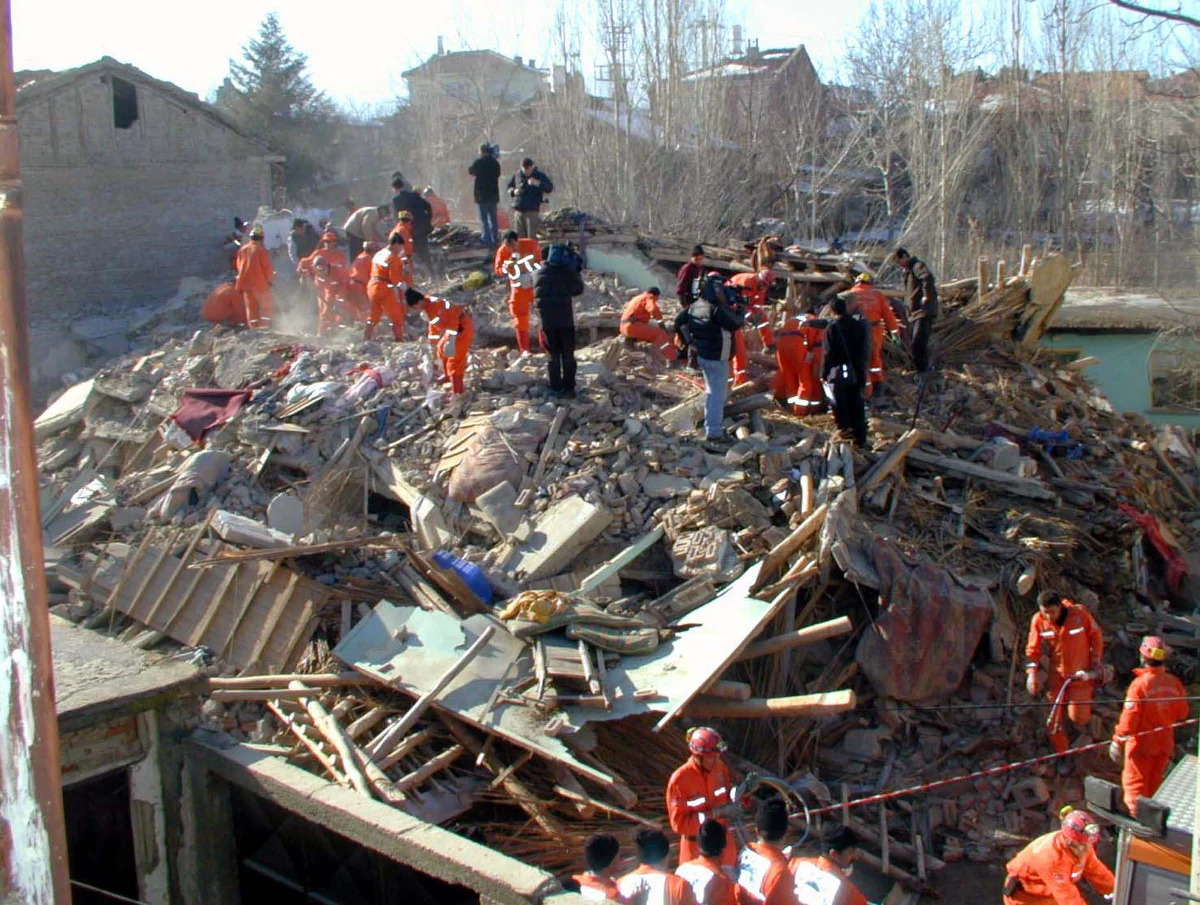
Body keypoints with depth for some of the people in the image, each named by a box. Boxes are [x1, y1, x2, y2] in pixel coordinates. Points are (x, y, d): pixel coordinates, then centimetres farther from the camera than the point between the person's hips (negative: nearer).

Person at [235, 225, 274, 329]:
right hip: (260, 283, -5)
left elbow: (239, 266, 14)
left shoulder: (242, 249, 7)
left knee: (251, 306, 10)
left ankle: (254, 326, 8)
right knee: (265, 305, 4)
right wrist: (270, 279, 4)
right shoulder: (261, 250, -11)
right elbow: (267, 267, -10)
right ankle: (264, 325, -6)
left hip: (245, 283, 5)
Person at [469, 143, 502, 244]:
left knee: (483, 218, -4)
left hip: (482, 194, -6)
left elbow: (471, 171, 1)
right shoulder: (495, 162, 7)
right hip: (494, 194, 6)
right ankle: (495, 239, 15)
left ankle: (487, 239, -10)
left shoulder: (479, 161, -11)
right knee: (493, 218, 13)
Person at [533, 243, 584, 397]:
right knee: (568, 355, 7)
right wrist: (577, 274, 11)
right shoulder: (567, 272, -7)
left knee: (553, 355, 11)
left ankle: (556, 388, 11)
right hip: (565, 319, -3)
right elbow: (578, 289, -1)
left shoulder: (540, 273, 6)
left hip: (546, 320, 3)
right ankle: (568, 388, 5)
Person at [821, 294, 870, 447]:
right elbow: (866, 351, 5)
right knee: (857, 407, 10)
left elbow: (827, 354, -11)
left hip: (838, 373, -4)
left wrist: (824, 373, -1)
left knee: (840, 407, 5)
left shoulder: (832, 329, -12)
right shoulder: (860, 325, 0)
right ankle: (860, 439, 12)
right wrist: (863, 369, 14)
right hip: (857, 373, 4)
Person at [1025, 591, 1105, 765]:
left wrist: (1096, 662, -1)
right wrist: (1032, 672, -13)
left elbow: (1096, 637, -2)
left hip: (1080, 674, -2)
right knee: (1054, 719, 6)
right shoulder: (1038, 620, -16)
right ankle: (1062, 755, 28)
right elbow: (1033, 649, -4)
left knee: (1078, 718, -5)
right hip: (1056, 676, 2)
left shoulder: (1080, 614, -20)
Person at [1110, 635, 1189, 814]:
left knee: (1135, 783, 9)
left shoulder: (1140, 684, -23)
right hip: (1165, 744, 5)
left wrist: (1117, 740, -14)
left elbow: (1129, 717, -22)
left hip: (1141, 744, -5)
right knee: (1155, 783, 21)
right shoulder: (1174, 682, -7)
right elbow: (1182, 714, 4)